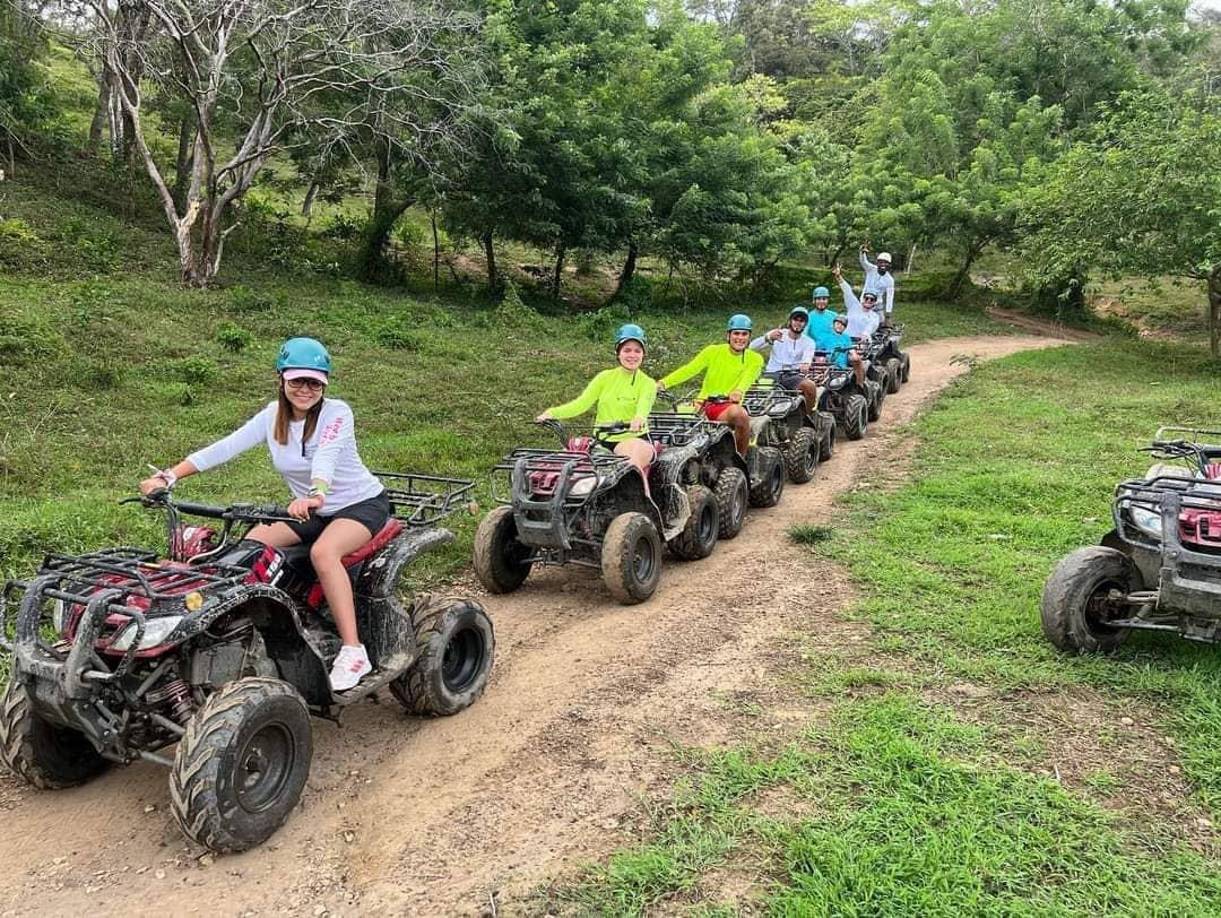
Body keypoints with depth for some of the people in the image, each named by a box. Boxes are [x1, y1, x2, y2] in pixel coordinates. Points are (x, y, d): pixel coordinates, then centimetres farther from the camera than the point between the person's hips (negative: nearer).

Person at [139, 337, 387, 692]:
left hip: (363, 503, -6)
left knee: (323, 552, -34)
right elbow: (223, 448, -12)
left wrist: (316, 495, -57)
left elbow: (326, 457, -38)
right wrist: (168, 477, -23)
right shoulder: (273, 416, -3)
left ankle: (353, 651, -31)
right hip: (311, 507, 6)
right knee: (251, 545, -14)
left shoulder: (337, 413, -18)